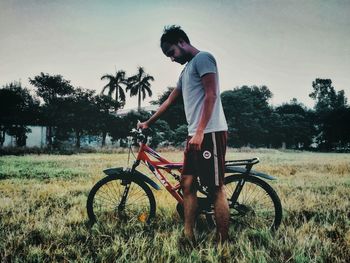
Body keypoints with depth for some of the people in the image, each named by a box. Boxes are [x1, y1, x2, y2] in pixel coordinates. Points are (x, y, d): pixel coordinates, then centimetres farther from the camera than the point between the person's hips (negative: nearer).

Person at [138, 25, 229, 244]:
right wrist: (148, 123, 36)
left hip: (210, 133, -10)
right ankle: (189, 236, 14)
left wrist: (200, 132, -20)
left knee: (216, 189, -8)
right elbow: (169, 101, 31)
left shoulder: (203, 58, -3)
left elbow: (211, 95, -15)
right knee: (187, 184, 8)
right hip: (195, 135, 10)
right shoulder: (186, 70, 25)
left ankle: (224, 243, -1)